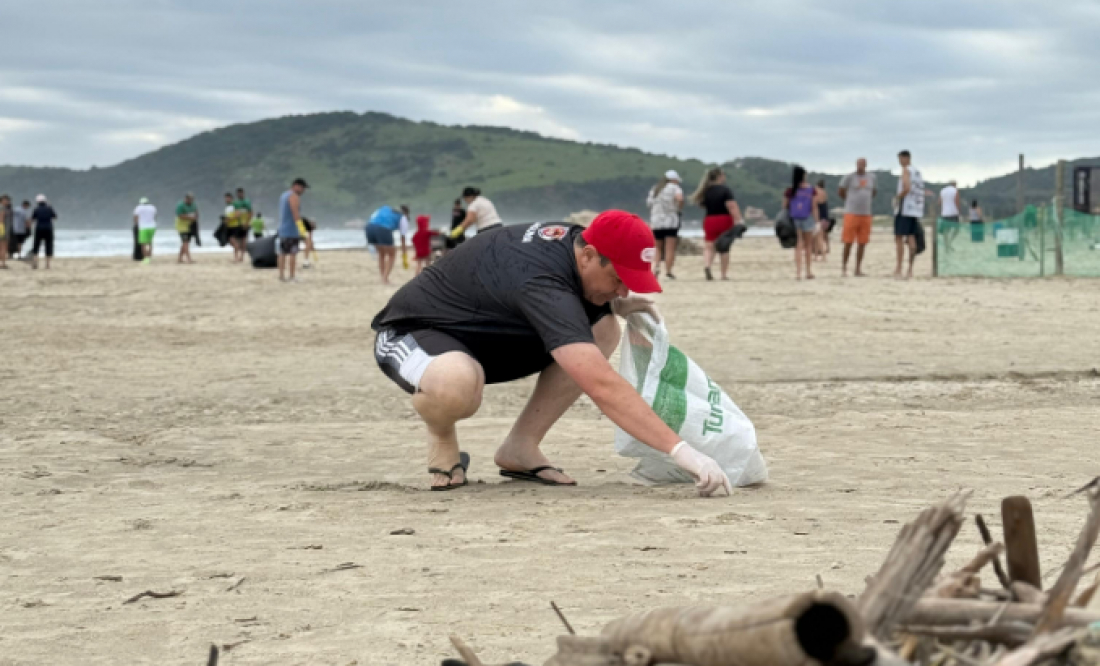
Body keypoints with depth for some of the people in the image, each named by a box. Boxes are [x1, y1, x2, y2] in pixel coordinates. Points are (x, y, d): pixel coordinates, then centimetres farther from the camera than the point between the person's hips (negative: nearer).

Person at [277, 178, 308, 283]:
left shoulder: (284, 195, 18)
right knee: (292, 253, -8)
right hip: (292, 231, -9)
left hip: (282, 230, 9)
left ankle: (281, 276, 8)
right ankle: (292, 277, -10)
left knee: (283, 253, 8)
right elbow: (296, 214, -20)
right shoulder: (294, 196, -12)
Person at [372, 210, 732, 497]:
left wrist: (617, 301, -5)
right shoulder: (542, 283, -37)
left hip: (484, 335, 9)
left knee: (603, 330, -5)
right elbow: (601, 386, -46)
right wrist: (680, 451, -50)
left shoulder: (573, 238, -10)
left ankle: (520, 447, -2)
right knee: (457, 384, -45)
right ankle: (442, 438, -7)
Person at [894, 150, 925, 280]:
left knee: (899, 238, -8)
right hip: (916, 210, 8)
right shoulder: (918, 172, 19)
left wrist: (897, 199, -8)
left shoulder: (906, 170, -7)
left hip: (904, 209, -8)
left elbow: (906, 188, -22)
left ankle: (899, 269, -14)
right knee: (911, 238, 4)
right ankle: (910, 270, -1)